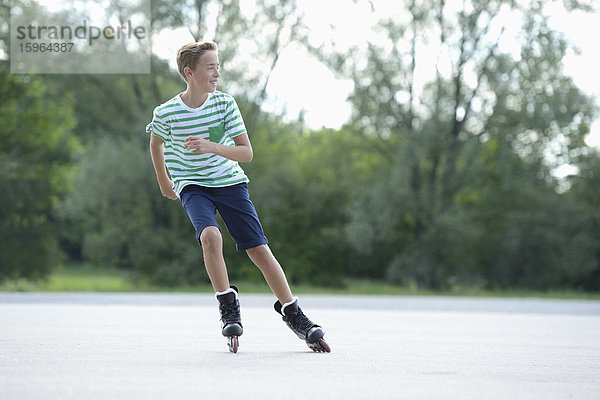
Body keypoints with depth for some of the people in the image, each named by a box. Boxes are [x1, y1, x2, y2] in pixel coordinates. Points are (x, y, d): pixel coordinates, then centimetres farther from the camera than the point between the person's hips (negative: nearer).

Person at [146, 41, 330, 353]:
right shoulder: (166, 113, -13)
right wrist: (163, 181, 19)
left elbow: (247, 153, -13)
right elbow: (156, 143, 10)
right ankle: (228, 308, -15)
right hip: (192, 186, -2)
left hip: (230, 182, 2)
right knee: (210, 236, -30)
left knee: (259, 249, -5)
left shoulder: (225, 104, -11)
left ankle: (292, 314, 8)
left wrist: (212, 147, -29)